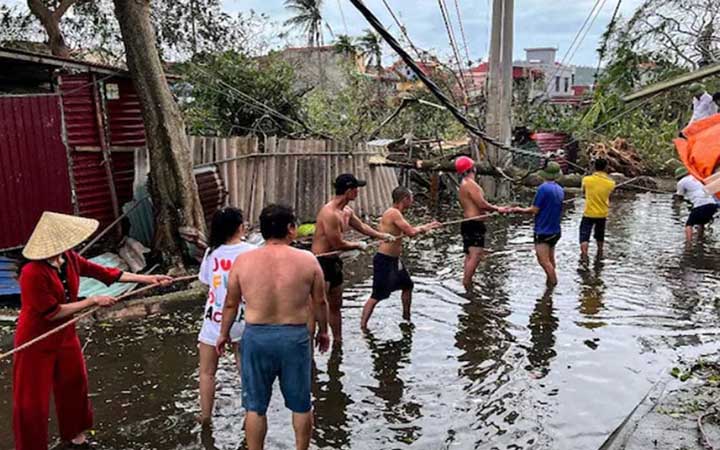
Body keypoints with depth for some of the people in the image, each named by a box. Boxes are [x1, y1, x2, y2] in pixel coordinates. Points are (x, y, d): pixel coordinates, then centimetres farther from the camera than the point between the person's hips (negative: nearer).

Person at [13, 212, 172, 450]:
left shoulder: (70, 259, -7)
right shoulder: (33, 273, -28)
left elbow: (105, 273, -1)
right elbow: (52, 312, -25)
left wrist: (147, 279, -2)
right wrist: (93, 301, -22)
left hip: (65, 336, 7)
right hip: (36, 342, -7)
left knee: (74, 385, 20)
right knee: (32, 400, 2)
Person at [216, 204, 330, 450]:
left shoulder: (243, 261, -6)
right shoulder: (308, 260, -7)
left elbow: (231, 304, 3)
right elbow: (320, 302, 3)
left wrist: (224, 333, 19)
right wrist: (323, 331, 19)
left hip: (256, 337, 0)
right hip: (295, 337, 0)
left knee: (255, 406, 14)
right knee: (301, 404, 18)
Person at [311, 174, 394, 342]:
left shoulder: (347, 212, 7)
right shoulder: (330, 213, -24)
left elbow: (361, 226, 27)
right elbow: (338, 244, -20)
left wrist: (381, 235, 28)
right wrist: (358, 245, -4)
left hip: (334, 262, 10)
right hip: (321, 262, -10)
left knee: (336, 306, 18)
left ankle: (338, 341, 31)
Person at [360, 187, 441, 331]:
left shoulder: (396, 213, 10)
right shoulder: (394, 213, -21)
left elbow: (409, 230, 18)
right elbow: (411, 232, -25)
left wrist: (428, 226, 21)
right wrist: (422, 229, -4)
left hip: (394, 260, 11)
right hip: (384, 261, -11)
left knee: (407, 285, 25)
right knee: (377, 296, -8)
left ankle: (406, 317, 43)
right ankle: (362, 327, -3)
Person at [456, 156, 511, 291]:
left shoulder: (464, 184, 16)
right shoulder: (470, 184, -17)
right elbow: (482, 204, -20)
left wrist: (496, 208, 14)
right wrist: (497, 209, -5)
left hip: (468, 223, 11)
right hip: (474, 224, -11)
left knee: (470, 255, 15)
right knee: (476, 255, -10)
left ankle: (467, 283, 21)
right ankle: (467, 283, -8)